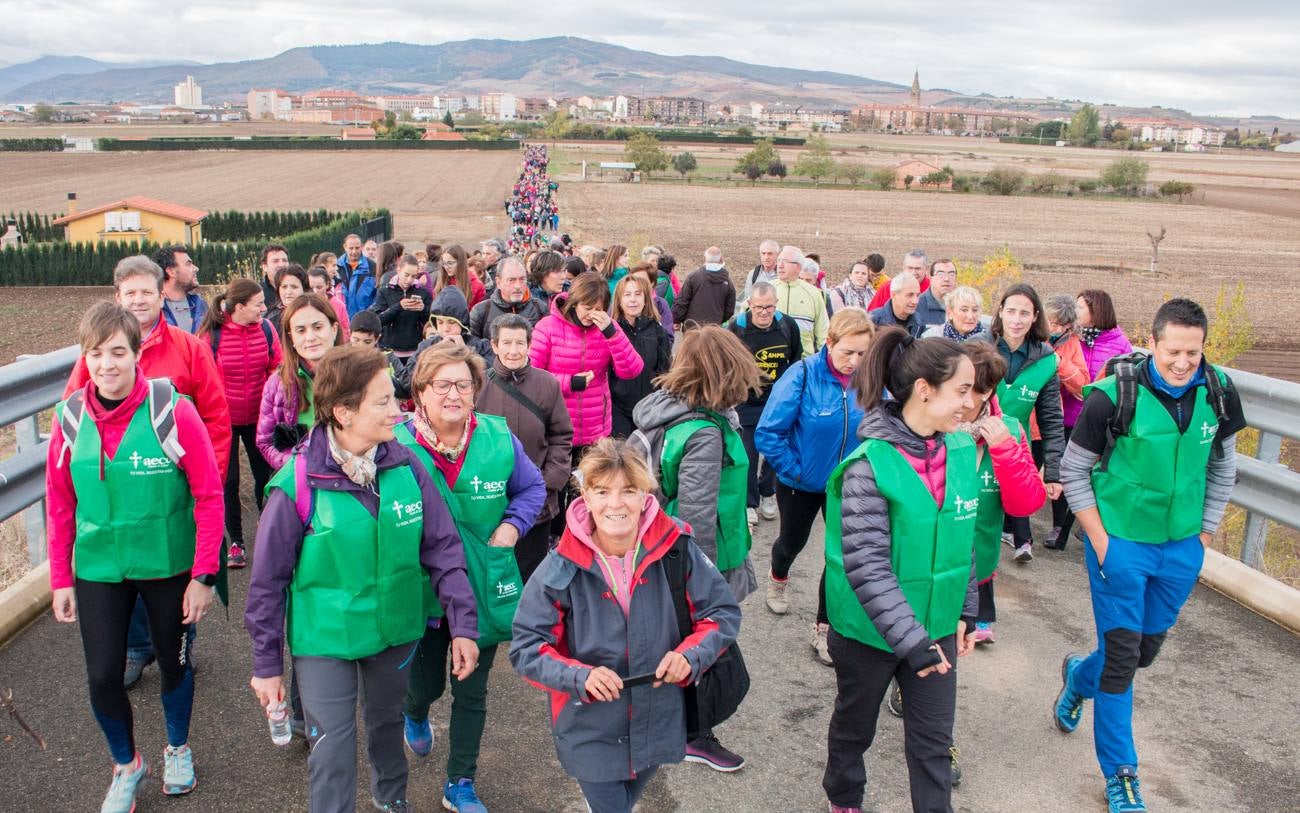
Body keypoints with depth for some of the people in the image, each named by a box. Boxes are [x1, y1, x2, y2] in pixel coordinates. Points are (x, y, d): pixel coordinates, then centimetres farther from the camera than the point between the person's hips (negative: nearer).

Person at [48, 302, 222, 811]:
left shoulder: (173, 411, -18)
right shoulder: (71, 418, -7)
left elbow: (209, 496, -13)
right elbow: (60, 504, 3)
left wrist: (204, 576, -13)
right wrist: (61, 579, 4)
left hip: (168, 565, -2)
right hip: (98, 568, 2)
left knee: (173, 661, 16)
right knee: (102, 675, 4)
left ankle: (178, 749, 44)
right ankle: (127, 765, 33)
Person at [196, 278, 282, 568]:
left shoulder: (266, 329, -6)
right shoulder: (211, 334, -14)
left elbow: (277, 371, 2)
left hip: (259, 418, 2)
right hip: (223, 420, -2)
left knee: (265, 476, 8)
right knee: (228, 480, 7)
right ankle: (235, 542, 22)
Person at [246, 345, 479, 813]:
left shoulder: (406, 467, -12)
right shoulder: (298, 484, -20)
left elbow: (443, 549, -5)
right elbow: (268, 581, -10)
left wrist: (463, 624, -9)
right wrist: (267, 664, -3)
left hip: (397, 630, 4)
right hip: (324, 639, -4)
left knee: (387, 721, 26)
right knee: (332, 753, 2)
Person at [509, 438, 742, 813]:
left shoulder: (676, 548, -15)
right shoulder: (561, 568, -18)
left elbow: (723, 612, -5)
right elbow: (526, 647, -13)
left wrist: (690, 655, -23)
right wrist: (581, 676, -29)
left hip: (658, 724, 3)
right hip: (590, 730, -3)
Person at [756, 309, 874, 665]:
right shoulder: (803, 375, -24)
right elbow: (768, 432, -23)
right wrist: (794, 470, -18)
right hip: (800, 483, -1)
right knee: (793, 540, 23)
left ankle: (824, 628, 22)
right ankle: (778, 579, 58)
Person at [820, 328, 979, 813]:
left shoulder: (962, 452, -4)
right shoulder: (870, 465, -24)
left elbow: (964, 541, 8)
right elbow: (867, 566, -25)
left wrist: (966, 612, 10)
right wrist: (910, 640, -26)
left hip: (936, 626, 4)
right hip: (869, 630, -4)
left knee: (934, 738, 12)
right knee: (855, 725, 20)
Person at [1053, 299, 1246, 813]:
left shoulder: (1220, 395, -6)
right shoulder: (1114, 396, -18)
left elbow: (1222, 469, 9)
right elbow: (1074, 472, -8)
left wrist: (1205, 536, 6)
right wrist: (1100, 542, -10)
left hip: (1182, 548, 5)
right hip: (1120, 542, -4)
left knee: (1147, 649, 17)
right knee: (1122, 656, 0)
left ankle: (1079, 676, 49)